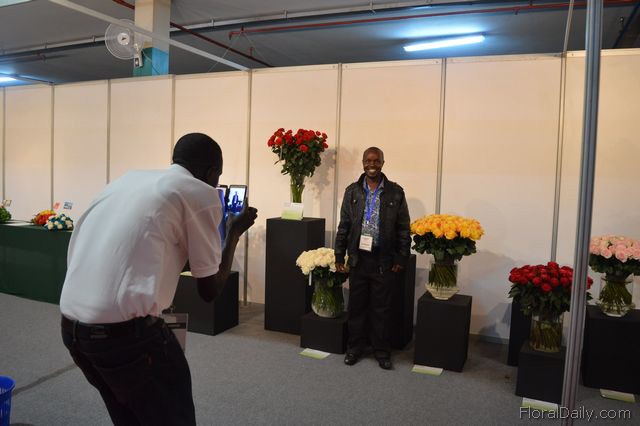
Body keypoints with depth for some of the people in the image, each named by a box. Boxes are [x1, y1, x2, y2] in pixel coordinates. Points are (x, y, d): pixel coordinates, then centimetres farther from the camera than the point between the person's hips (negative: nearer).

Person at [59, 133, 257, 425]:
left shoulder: (129, 179, 18)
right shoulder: (201, 193, -2)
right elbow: (210, 289, 3)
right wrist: (235, 232, 15)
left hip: (71, 326, 8)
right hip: (125, 331, -8)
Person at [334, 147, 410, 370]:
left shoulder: (396, 192, -1)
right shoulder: (352, 191, 4)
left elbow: (403, 228, 1)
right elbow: (344, 226, 6)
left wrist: (402, 258, -2)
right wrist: (339, 256, 4)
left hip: (384, 259, -1)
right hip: (358, 257, 2)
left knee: (382, 307, 7)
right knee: (356, 305, 11)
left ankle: (382, 351, 22)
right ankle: (355, 347, 27)